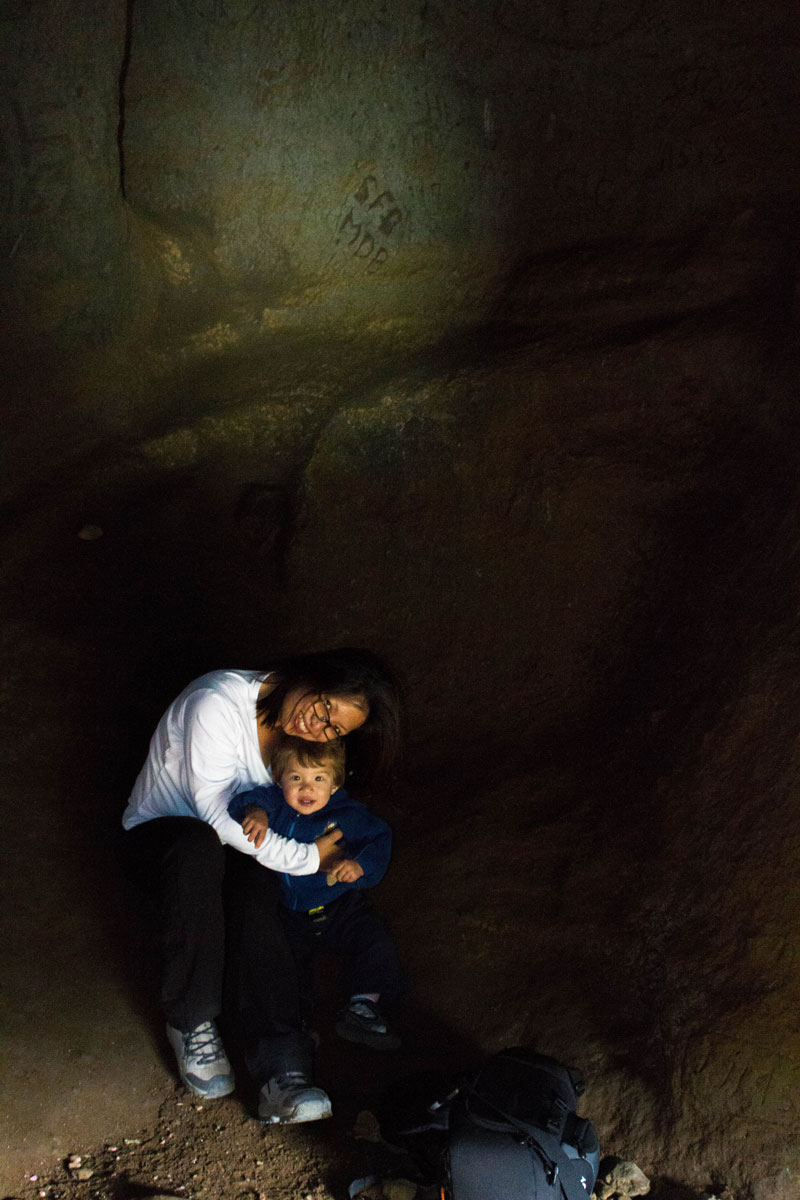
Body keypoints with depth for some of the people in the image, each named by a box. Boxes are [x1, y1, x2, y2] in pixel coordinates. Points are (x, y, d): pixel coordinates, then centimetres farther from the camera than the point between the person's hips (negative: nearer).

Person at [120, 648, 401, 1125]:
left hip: (238, 845, 4)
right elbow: (213, 811, -26)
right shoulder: (217, 704, -26)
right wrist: (307, 857, -26)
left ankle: (281, 1073, -43)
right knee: (202, 847, -40)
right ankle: (191, 1023, -26)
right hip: (159, 832, -4)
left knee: (253, 892, -32)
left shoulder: (304, 736, -6)